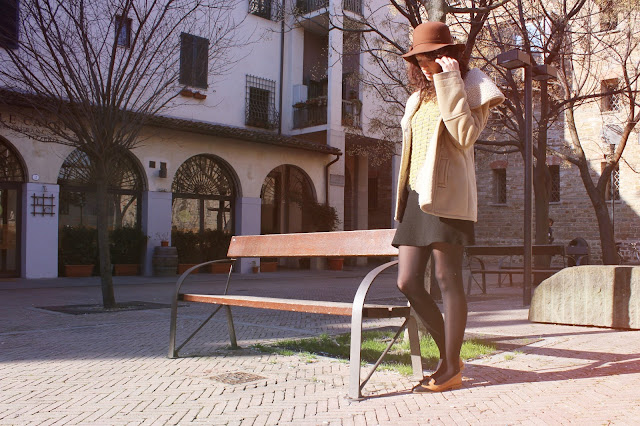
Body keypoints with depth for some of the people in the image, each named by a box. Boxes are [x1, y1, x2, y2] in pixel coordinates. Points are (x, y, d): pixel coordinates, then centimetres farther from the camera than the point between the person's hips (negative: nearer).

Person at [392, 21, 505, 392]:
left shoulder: (472, 89, 3)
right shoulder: (419, 99, 24)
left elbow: (465, 136, -15)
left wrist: (450, 85, -13)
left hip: (446, 195, -7)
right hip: (416, 196, 7)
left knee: (448, 279, -5)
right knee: (407, 282, 2)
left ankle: (451, 369, 5)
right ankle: (449, 355, 17)